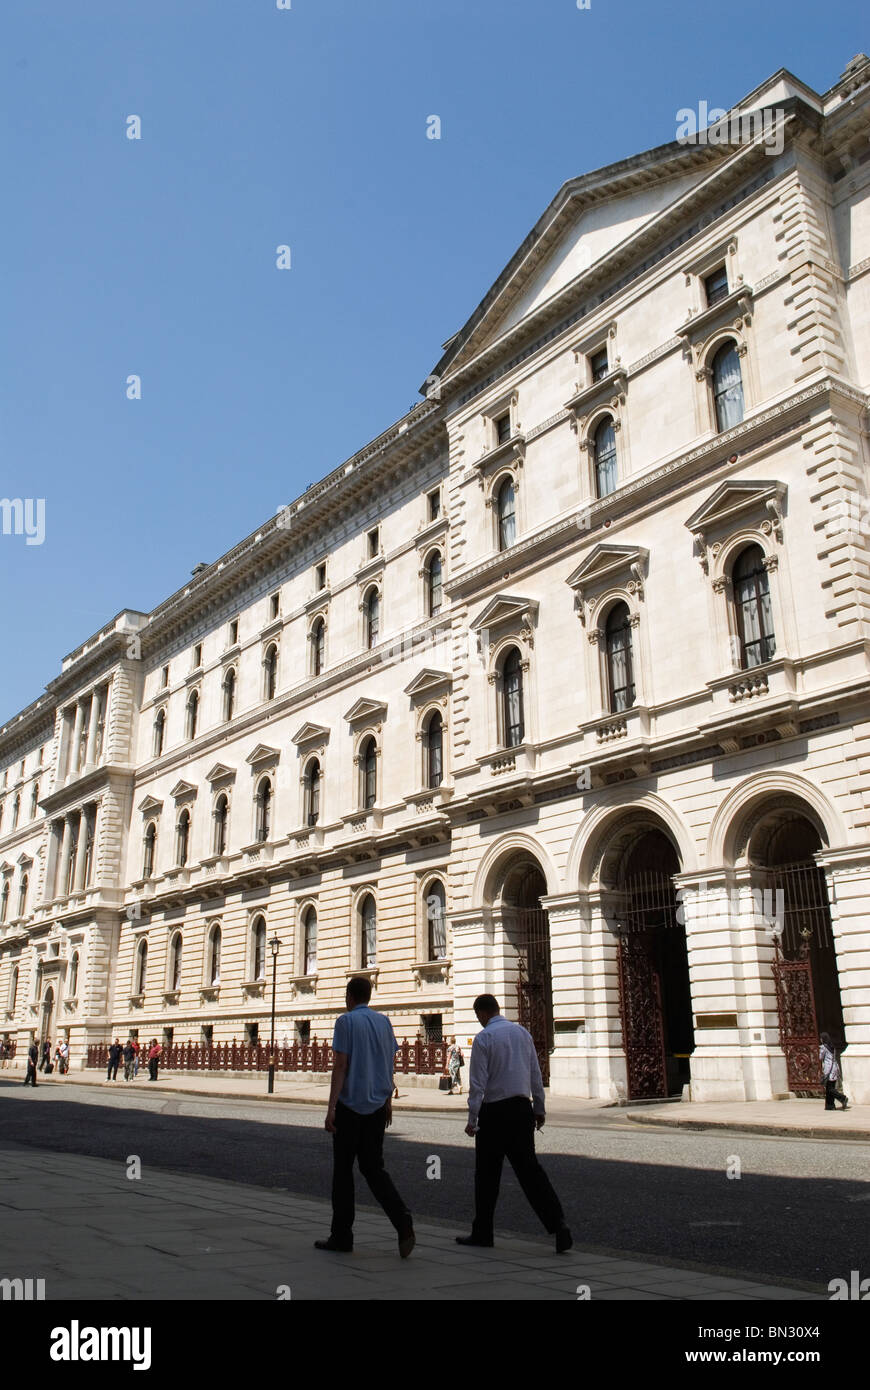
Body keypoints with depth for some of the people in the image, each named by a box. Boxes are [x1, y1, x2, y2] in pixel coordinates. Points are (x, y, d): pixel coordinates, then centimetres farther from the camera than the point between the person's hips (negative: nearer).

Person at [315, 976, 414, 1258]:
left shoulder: (346, 1021, -8)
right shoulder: (384, 1022, 9)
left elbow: (340, 1065, -13)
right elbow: (390, 1065, 13)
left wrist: (331, 1108, -12)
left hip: (351, 1105, -5)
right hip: (378, 1105, 5)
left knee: (343, 1169, 7)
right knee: (373, 1168, 11)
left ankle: (342, 1235, 12)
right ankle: (402, 1219, -8)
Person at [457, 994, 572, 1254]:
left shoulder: (483, 1038, -10)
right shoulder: (523, 1033, 7)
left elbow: (478, 1082, -13)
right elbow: (536, 1074, 12)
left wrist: (472, 1119, -8)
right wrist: (540, 1109, 20)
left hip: (494, 1111, -5)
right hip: (522, 1108, 5)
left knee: (487, 1173, 8)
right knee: (528, 1166, 6)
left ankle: (482, 1233, 18)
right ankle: (557, 1224, -7)